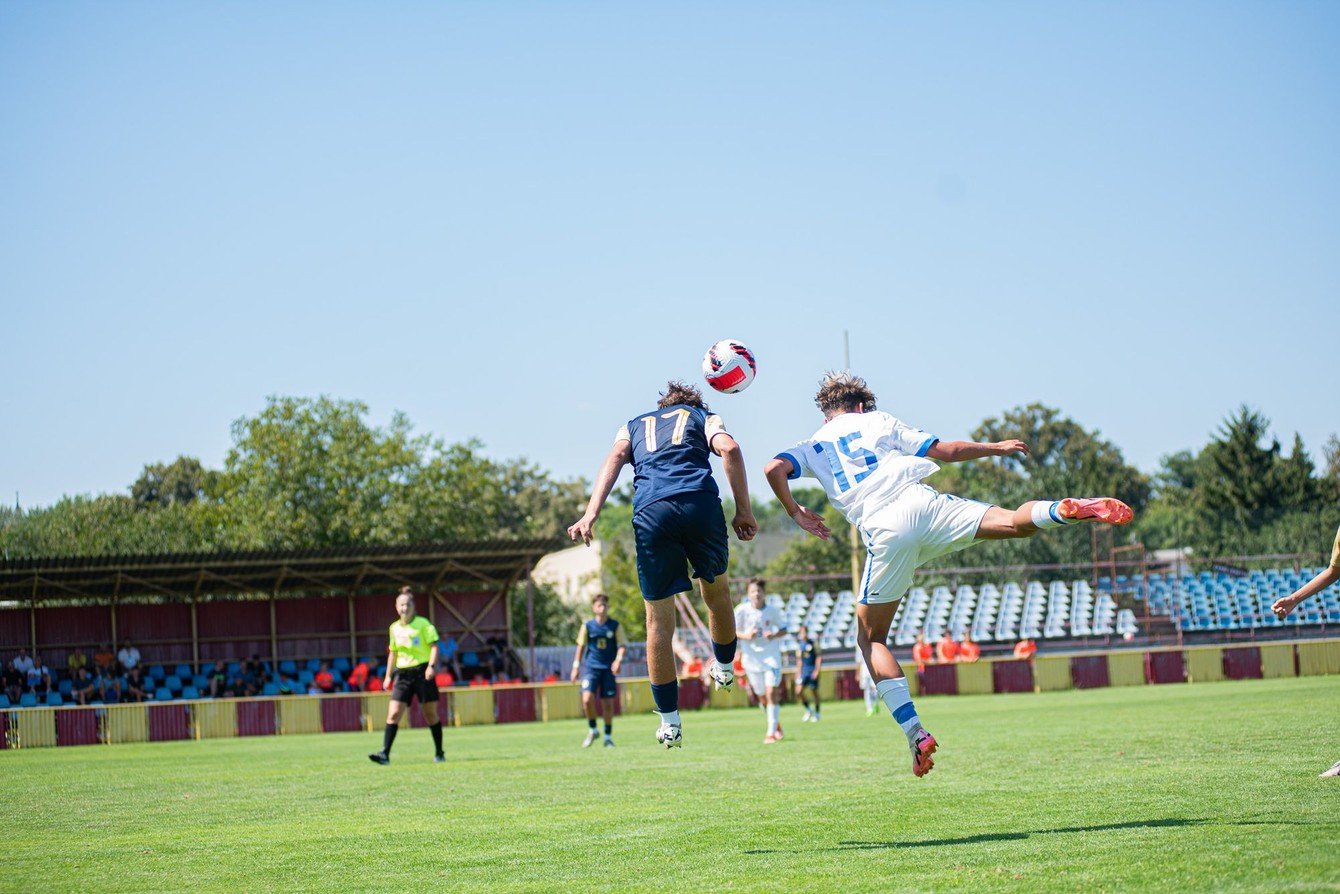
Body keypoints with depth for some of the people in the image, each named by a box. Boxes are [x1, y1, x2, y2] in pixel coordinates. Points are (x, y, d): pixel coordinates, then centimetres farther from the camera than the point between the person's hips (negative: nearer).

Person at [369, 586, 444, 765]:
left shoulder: (423, 624, -3)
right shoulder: (394, 628, 11)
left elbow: (434, 646, -7)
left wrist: (431, 666, -22)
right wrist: (388, 676, 22)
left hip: (422, 671, -4)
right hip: (403, 673, 4)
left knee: (430, 714, 3)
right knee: (393, 713, -9)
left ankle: (439, 753, 16)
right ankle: (385, 753, -14)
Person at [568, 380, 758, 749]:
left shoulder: (634, 425, 31)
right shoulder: (704, 418, 27)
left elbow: (615, 457, 10)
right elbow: (729, 449, 5)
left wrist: (591, 514, -2)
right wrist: (744, 510, 4)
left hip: (651, 512, 1)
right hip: (701, 502, -1)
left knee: (659, 619, 8)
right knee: (716, 588, 28)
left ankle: (669, 722, 9)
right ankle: (724, 668, 44)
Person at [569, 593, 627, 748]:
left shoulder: (615, 626, 1)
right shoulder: (588, 625, 2)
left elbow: (622, 645, 0)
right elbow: (581, 646, 10)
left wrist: (618, 660, -18)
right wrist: (576, 667, 8)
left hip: (608, 668, 0)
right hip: (592, 667, 0)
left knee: (608, 703, 2)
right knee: (587, 698, -18)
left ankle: (608, 736, 15)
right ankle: (592, 730, 3)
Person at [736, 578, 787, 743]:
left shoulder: (773, 611, -2)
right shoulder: (742, 611, -6)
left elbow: (783, 630, 9)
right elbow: (732, 632, 0)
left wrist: (775, 635, -13)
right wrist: (746, 636, -19)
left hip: (772, 656, -1)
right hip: (752, 658, 1)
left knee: (772, 693, -15)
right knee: (763, 698, 8)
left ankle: (771, 733, -12)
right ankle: (776, 725, 34)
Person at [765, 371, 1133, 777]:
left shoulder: (812, 446, 23)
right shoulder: (878, 422, 23)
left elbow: (775, 469, 1)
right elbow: (946, 451, 19)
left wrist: (796, 513, 14)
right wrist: (996, 448, 33)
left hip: (883, 533, 0)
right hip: (921, 504, 0)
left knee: (871, 638, 11)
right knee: (1015, 523, -5)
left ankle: (915, 733, -5)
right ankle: (1069, 509, -41)